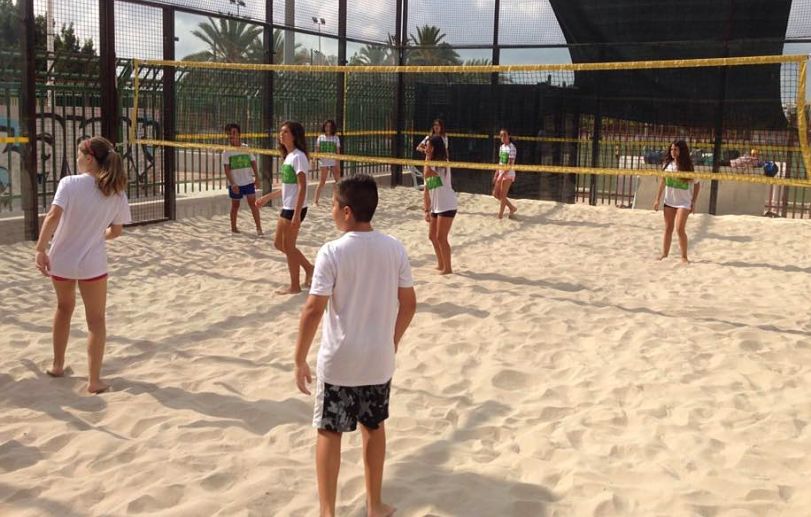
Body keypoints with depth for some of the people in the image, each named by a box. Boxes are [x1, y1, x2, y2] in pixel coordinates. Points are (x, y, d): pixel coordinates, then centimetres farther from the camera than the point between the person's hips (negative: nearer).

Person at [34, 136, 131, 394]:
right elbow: (116, 231, 6)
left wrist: (40, 249, -21)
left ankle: (57, 365, 38)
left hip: (60, 259, 1)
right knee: (96, 320, 10)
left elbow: (53, 217, -23)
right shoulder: (117, 193, -2)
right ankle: (94, 380, 8)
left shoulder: (69, 183, -11)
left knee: (64, 307, 25)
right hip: (92, 263, 0)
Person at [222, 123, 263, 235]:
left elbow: (253, 163, 5)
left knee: (253, 203, -7)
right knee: (235, 205, 10)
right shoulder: (227, 152, -5)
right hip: (235, 184, -1)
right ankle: (233, 227, 24)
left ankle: (258, 227, -6)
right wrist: (232, 184, -15)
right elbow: (227, 169, -8)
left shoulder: (246, 148, 0)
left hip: (248, 182, 1)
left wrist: (256, 177, -1)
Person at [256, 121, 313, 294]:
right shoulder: (288, 156, 12)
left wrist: (297, 214, -25)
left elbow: (302, 187, -21)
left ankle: (295, 286, 14)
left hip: (295, 208, -10)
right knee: (279, 244, 17)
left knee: (289, 247, 1)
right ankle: (309, 268, 27)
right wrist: (268, 197, 22)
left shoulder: (298, 156, -16)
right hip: (287, 207, 10)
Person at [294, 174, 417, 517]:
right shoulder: (395, 249, -4)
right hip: (379, 359, 4)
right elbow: (408, 302, 3)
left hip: (338, 361, -4)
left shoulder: (332, 252, -17)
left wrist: (300, 360, -8)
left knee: (329, 433, 11)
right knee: (374, 428, 20)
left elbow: (313, 311, -18)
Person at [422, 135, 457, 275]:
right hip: (435, 206, 9)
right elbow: (426, 190, 13)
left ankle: (447, 268, 2)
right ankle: (441, 264, 28)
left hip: (447, 205, -9)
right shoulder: (431, 164, 13)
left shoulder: (442, 163, -13)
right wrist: (427, 210, 11)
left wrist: (428, 158, -17)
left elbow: (427, 174, -31)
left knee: (441, 237, -8)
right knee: (432, 236, 14)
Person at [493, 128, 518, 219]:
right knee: (496, 194, 11)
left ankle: (500, 215, 8)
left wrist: (502, 176, -26)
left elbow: (509, 164, -22)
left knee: (502, 195, -4)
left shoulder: (511, 148, -18)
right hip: (501, 172, 9)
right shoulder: (501, 147, 8)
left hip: (508, 173, -9)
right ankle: (512, 208, 26)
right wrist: (496, 174, 13)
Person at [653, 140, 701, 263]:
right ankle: (664, 253, 17)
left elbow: (697, 184, -1)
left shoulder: (688, 166, -10)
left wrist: (693, 202, -5)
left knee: (680, 229, -12)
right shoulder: (667, 164, 0)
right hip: (669, 201, 4)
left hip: (684, 202, -4)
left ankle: (684, 256, 0)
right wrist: (657, 199, 7)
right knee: (668, 228, 8)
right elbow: (662, 182, 9)